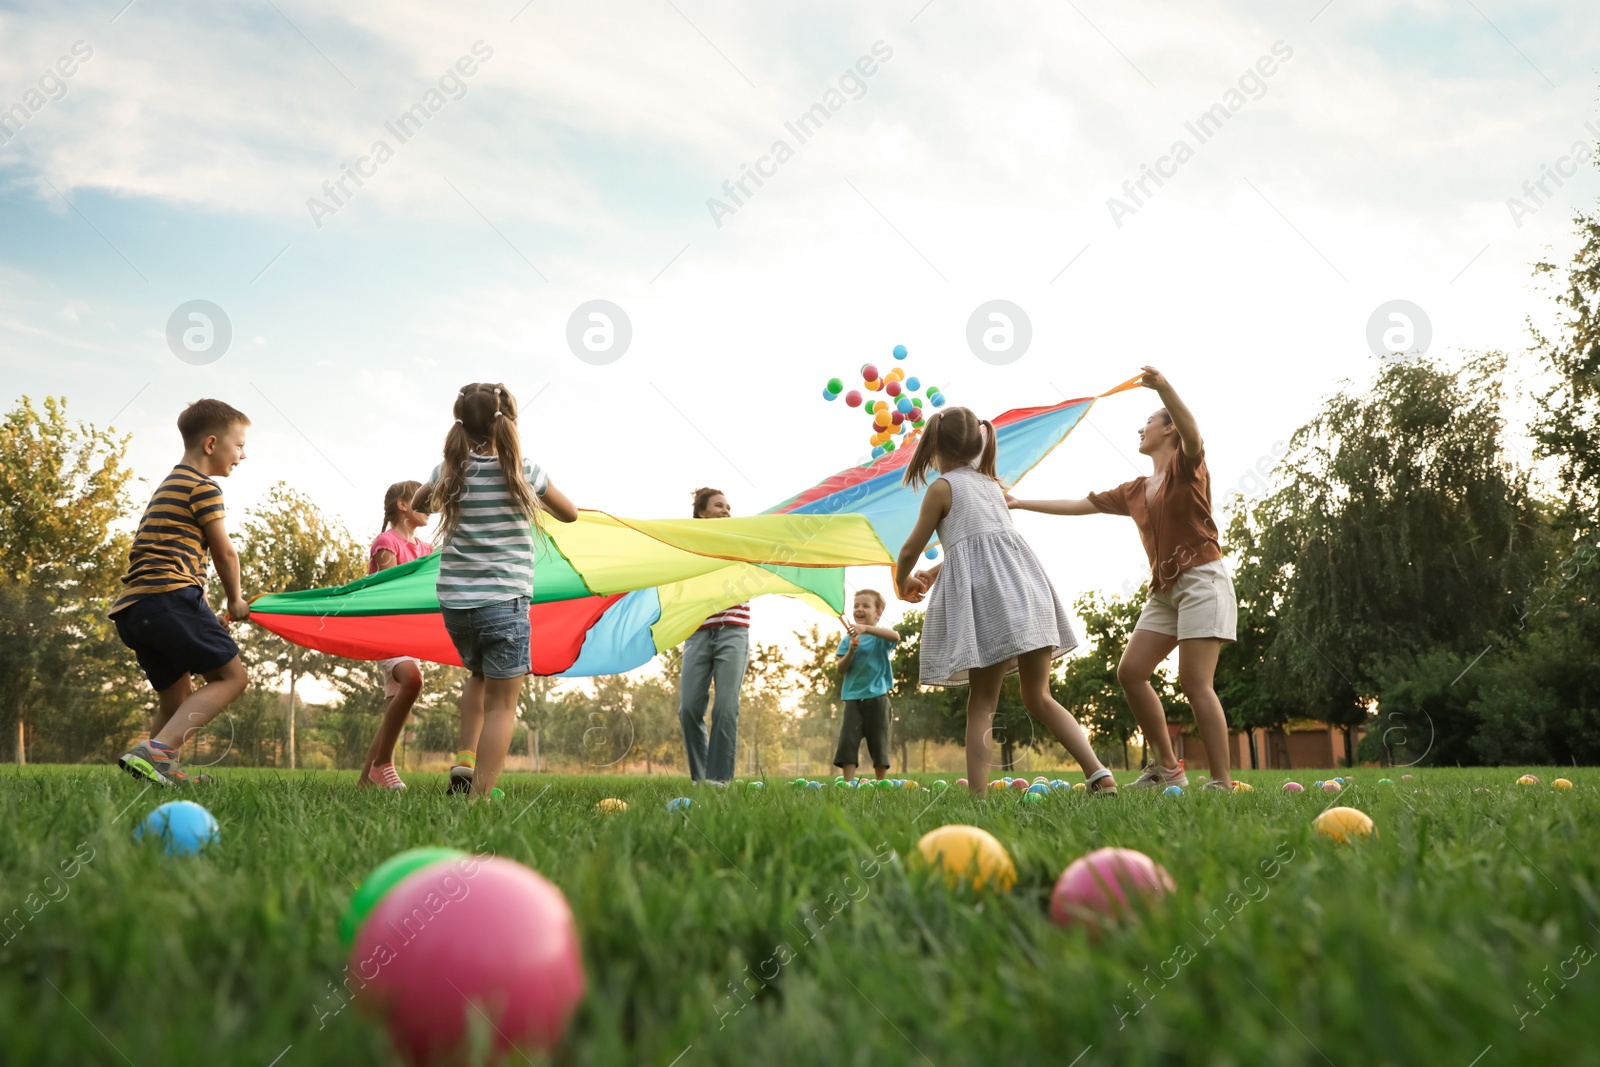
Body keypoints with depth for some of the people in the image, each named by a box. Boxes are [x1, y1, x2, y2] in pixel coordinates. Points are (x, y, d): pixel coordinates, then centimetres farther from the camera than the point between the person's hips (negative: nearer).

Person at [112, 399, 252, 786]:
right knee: (231, 676, -7)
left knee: (177, 700, 16)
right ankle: (155, 750, -22)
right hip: (171, 595, -10)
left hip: (132, 609, 10)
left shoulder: (168, 487, 29)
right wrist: (235, 601, 16)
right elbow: (224, 551, 0)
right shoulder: (203, 486, 0)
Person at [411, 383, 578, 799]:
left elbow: (418, 503, 24)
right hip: (504, 604, -4)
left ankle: (464, 759, 13)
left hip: (454, 604, 4)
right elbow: (570, 514, 10)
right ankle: (479, 795, -8)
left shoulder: (450, 472, 2)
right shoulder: (524, 472, -6)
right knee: (501, 703, 2)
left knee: (480, 676, 29)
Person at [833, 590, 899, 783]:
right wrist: (851, 651, -16)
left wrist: (866, 629, -36)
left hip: (877, 696, -2)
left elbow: (896, 637, -25)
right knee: (847, 741, -8)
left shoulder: (880, 635, 1)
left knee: (878, 743, 4)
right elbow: (841, 669, 3)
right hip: (853, 697, 2)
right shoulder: (847, 639, 8)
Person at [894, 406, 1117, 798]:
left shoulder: (942, 487, 6)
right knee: (1039, 697, 10)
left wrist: (902, 582, 31)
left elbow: (911, 549, 10)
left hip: (985, 593, -6)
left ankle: (977, 795, -8)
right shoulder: (993, 484, 25)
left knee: (982, 702, -2)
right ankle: (1099, 773, -3)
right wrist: (935, 573, 47)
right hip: (1024, 582, 6)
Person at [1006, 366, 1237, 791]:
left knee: (1194, 682, -15)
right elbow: (1079, 505, 23)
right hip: (1164, 588, 8)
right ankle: (1167, 767, 5)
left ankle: (1222, 782, -13)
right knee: (1131, 671, -3)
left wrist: (1165, 388, -42)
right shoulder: (1135, 491, 19)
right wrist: (1020, 504, 23)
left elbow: (1193, 435, -24)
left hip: (1202, 580, -7)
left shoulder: (1186, 465, 0)